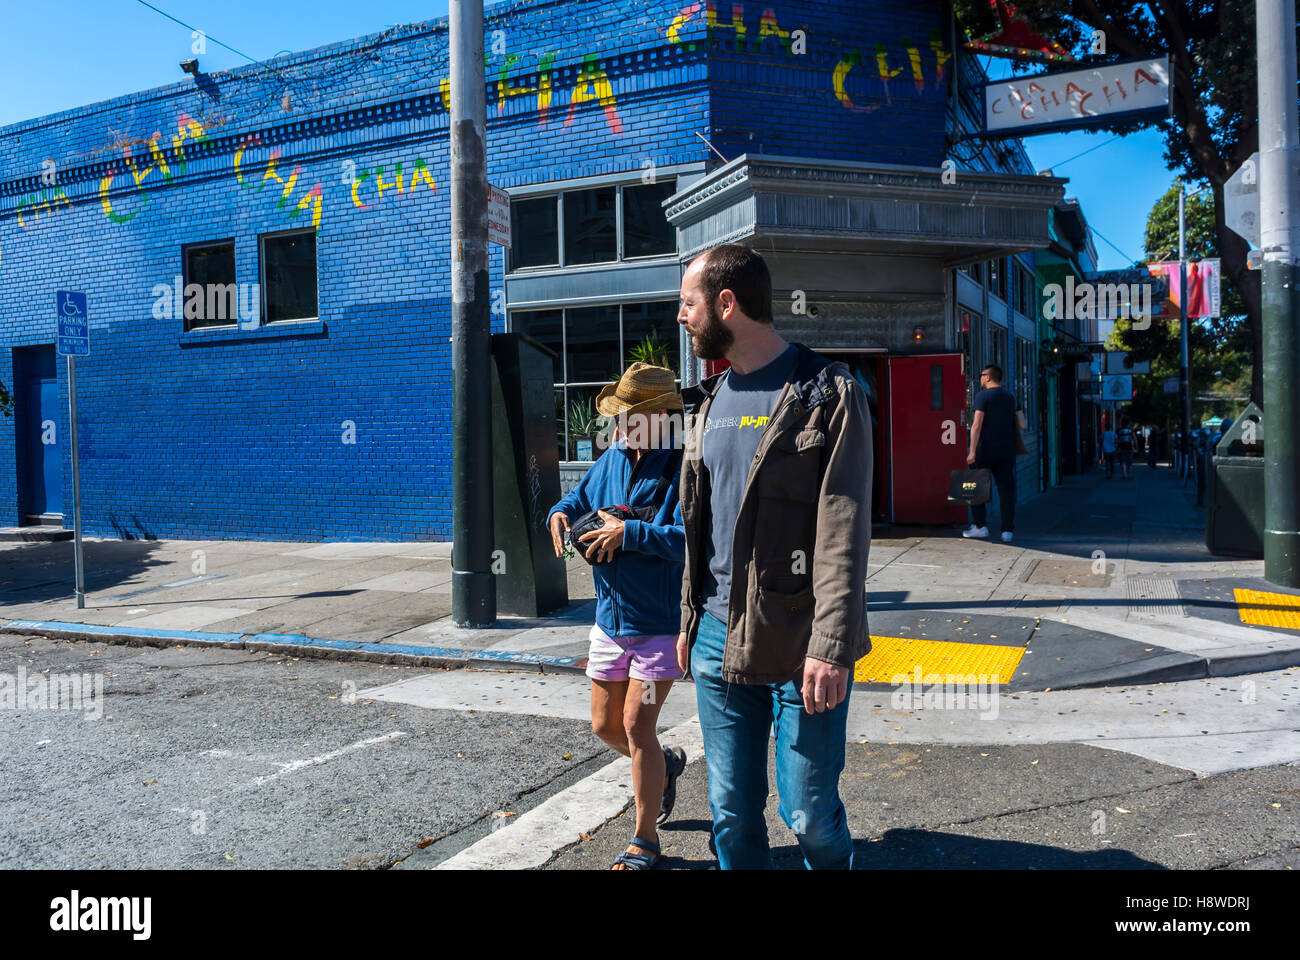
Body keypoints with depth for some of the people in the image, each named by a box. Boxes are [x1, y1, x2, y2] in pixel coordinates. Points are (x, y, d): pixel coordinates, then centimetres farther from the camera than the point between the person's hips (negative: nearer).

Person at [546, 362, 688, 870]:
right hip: (610, 618, 7)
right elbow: (581, 498, 20)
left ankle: (645, 841, 14)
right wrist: (562, 513, -2)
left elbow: (691, 538, -28)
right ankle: (666, 764, 45)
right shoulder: (611, 460, 5)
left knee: (636, 726, -5)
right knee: (605, 725, 15)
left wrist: (629, 532, -26)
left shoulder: (682, 468, -17)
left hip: (660, 622, -7)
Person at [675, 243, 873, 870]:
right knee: (731, 809, 13)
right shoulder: (710, 400, 13)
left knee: (808, 812, 3)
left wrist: (831, 646, -21)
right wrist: (690, 618, 17)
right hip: (718, 638, 6)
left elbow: (844, 533, -15)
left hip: (800, 647, -6)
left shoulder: (828, 395, -8)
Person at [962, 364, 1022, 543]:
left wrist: (972, 451, -18)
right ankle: (1008, 530, 2)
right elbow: (1015, 423, 20)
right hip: (1007, 448, 5)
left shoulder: (983, 396, -8)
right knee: (1006, 488, 4)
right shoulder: (1010, 396, 12)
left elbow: (977, 424, -16)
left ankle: (980, 525, 5)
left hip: (987, 448, -5)